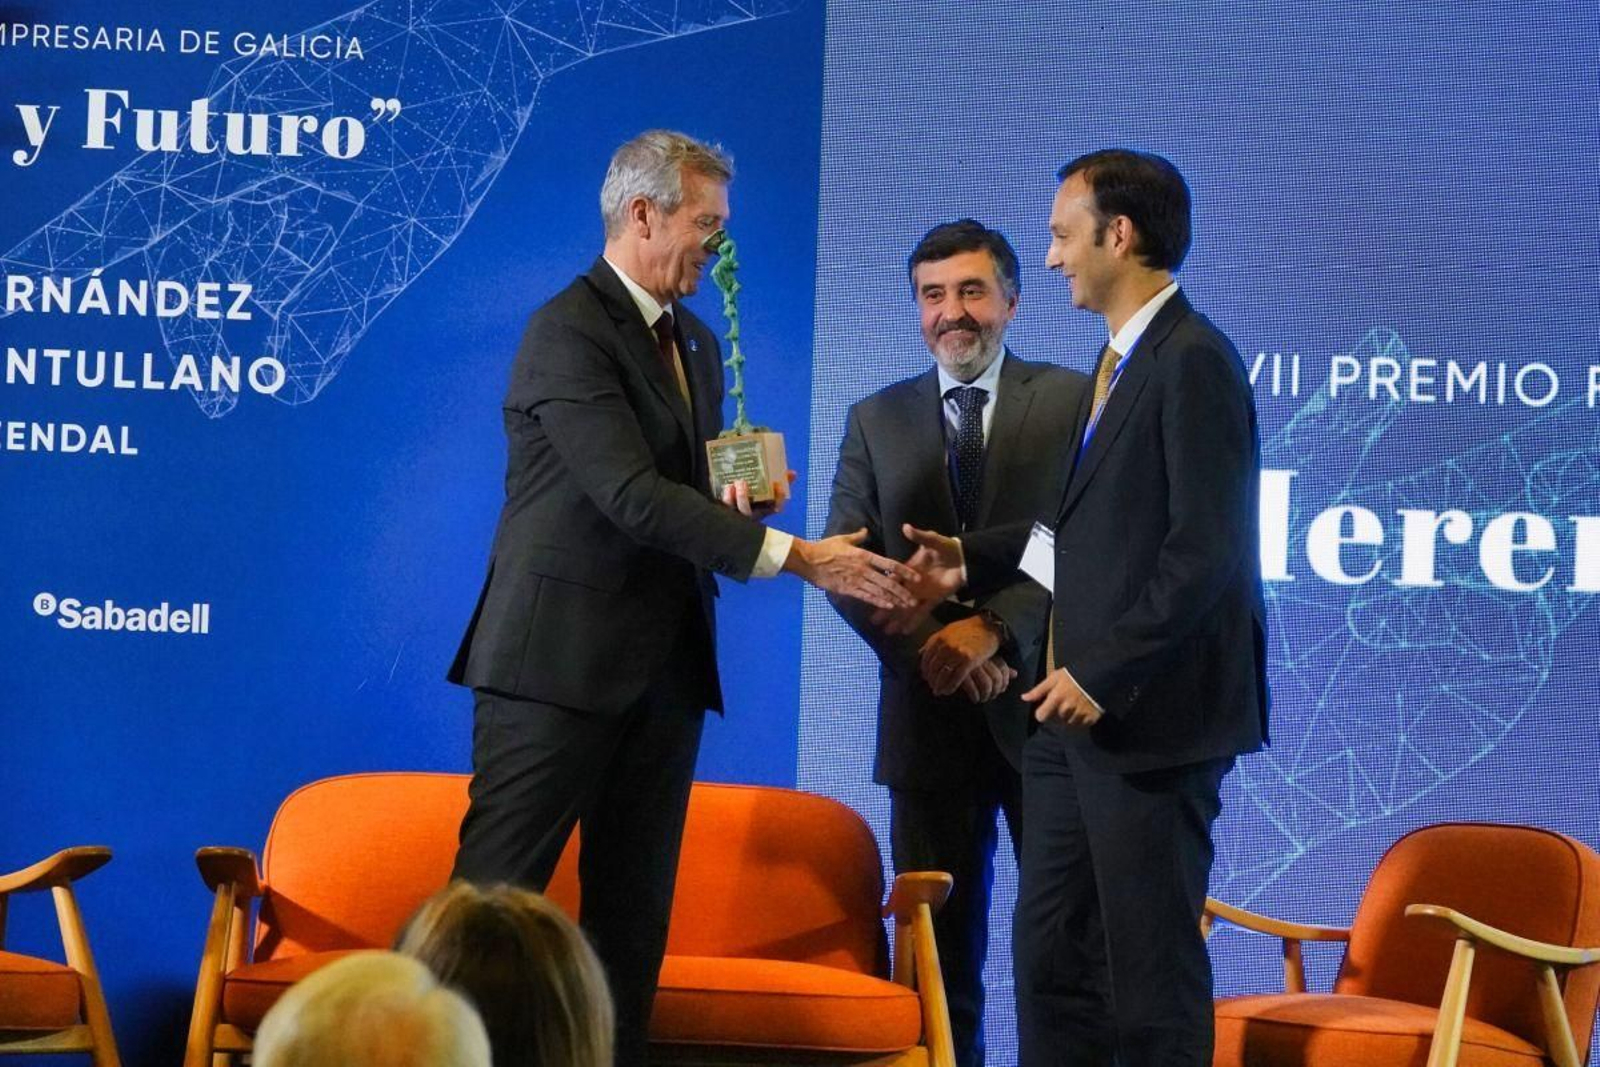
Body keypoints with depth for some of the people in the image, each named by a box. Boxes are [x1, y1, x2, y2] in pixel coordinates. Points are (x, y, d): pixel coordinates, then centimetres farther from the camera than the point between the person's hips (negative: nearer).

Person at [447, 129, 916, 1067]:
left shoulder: (695, 342, 16)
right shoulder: (569, 330, -12)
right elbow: (632, 497, -22)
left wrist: (738, 492, 0)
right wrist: (793, 557, -24)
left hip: (663, 665, 8)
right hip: (562, 658, -8)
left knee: (635, 909, 7)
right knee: (495, 894, -8)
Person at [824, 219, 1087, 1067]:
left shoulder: (1075, 401, 3)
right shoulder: (876, 420, 12)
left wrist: (999, 630, -20)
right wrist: (927, 644, -13)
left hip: (1046, 704, -3)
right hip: (929, 712, 3)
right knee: (939, 942, 5)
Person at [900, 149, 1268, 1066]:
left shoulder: (1192, 362, -15)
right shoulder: (1123, 361, 15)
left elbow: (1204, 552, -21)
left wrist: (1105, 676, -20)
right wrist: (975, 558, 16)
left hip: (1150, 715, -10)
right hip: (1081, 711, 10)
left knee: (1149, 959, -2)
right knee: (1052, 948, 11)